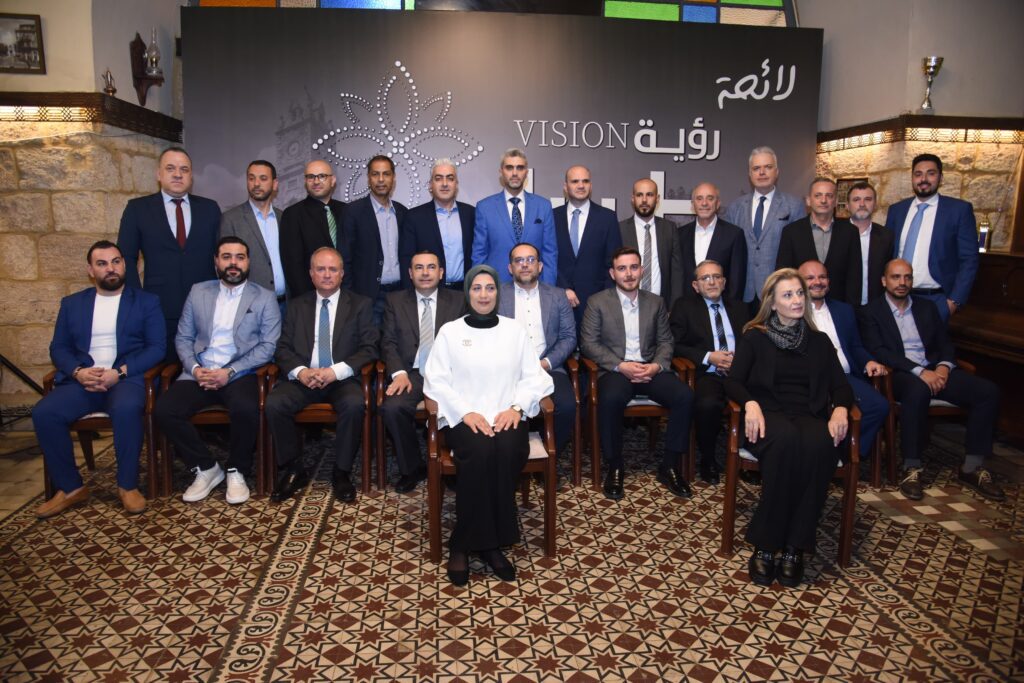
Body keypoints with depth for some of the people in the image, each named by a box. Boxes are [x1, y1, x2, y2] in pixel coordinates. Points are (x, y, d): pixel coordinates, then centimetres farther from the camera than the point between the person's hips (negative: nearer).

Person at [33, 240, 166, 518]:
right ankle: (71, 487, -8)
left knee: (126, 409, -36)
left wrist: (120, 372, -14)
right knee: (43, 412, -24)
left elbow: (157, 347, 0)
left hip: (127, 378, -3)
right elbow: (58, 348, 13)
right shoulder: (71, 303, 18)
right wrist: (78, 372, -9)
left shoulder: (146, 301, 10)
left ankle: (127, 485, -19)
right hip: (82, 380, 4)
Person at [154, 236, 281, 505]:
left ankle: (236, 472, -7)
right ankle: (206, 468, -1)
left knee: (246, 409, -34)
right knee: (163, 410, -22)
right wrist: (195, 368, -7)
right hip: (199, 373, 4)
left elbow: (268, 346, -3)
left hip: (240, 374, -3)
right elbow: (183, 337, 14)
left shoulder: (265, 298, 6)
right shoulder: (198, 292, 16)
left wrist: (229, 372, -13)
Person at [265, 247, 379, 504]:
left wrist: (336, 371, -17)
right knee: (273, 403, -25)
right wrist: (300, 371, -13)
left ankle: (342, 472, -13)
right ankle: (293, 470, -6)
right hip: (303, 378, 3)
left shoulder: (360, 305, 8)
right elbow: (283, 348, 9)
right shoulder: (297, 305, 15)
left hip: (343, 379, -2)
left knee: (354, 404, -33)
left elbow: (369, 349, -2)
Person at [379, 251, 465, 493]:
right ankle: (412, 468, -5)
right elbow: (389, 343, 6)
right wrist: (399, 373, -12)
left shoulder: (458, 301, 12)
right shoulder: (395, 301, 14)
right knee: (391, 408, -29)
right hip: (411, 373, 1)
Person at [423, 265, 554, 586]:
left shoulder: (514, 330, 13)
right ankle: (489, 543, -17)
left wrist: (517, 408, -10)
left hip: (505, 417, 1)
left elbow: (533, 377, 8)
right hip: (463, 418, -1)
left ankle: (470, 543, -17)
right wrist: (466, 413, -14)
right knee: (480, 452, -33)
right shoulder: (449, 331, 9)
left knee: (508, 452, -31)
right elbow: (437, 380, 1)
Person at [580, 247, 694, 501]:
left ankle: (669, 466, -8)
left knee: (685, 395, -24)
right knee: (610, 399, -37)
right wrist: (621, 366, -15)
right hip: (615, 370, -3)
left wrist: (658, 365, -10)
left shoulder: (656, 302, 15)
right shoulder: (597, 302, 4)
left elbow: (665, 341, 12)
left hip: (650, 369, 3)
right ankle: (614, 467, -16)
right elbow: (588, 343, -3)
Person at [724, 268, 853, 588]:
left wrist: (840, 409, -9)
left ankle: (794, 548, -27)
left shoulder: (819, 341, 22)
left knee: (820, 444, -35)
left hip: (809, 416, 2)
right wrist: (750, 403, -18)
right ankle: (765, 546, -29)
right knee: (786, 439, -39)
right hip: (768, 415, -2)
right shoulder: (754, 337, 13)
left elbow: (841, 385, 15)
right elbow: (733, 382, 4)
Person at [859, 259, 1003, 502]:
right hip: (900, 375, -5)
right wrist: (919, 371, -19)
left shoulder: (927, 307, 19)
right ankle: (911, 468, -28)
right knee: (918, 390, -39)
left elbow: (944, 343, 16)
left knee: (988, 391, -17)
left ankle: (972, 467, -8)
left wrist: (944, 366, -7)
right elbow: (878, 351, -9)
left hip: (935, 371, 6)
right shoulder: (871, 312, 3)